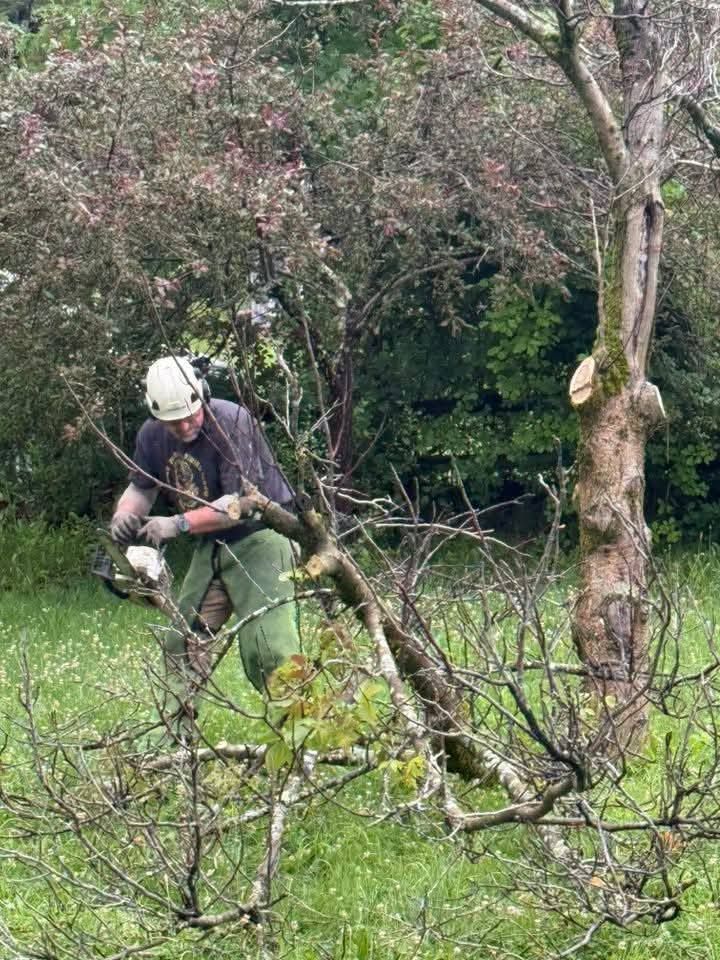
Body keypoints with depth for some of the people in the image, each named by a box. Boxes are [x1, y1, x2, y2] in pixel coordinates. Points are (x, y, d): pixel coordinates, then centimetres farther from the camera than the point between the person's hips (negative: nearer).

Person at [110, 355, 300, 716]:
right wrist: (125, 512, -12)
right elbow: (141, 488, 11)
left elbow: (241, 502, -27)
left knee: (268, 645, -19)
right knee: (182, 640, 8)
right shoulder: (152, 436, -2)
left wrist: (179, 523, -32)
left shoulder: (231, 422, -24)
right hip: (212, 546, 8)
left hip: (260, 534, -8)